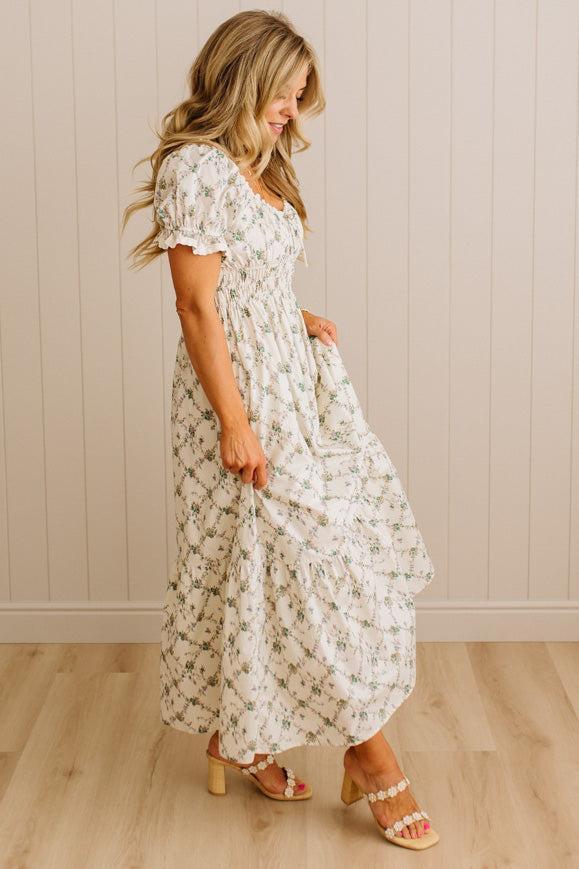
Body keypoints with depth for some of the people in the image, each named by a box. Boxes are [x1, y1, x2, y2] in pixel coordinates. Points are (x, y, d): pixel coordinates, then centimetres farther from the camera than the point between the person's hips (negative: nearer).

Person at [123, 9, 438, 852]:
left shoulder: (258, 167, 13)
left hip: (295, 382, 9)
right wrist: (235, 426, -20)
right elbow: (198, 307, -18)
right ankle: (373, 756, 5)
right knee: (311, 561, -5)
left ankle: (237, 737, 24)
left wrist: (304, 321, 5)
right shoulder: (195, 168, -15)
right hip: (244, 394, -9)